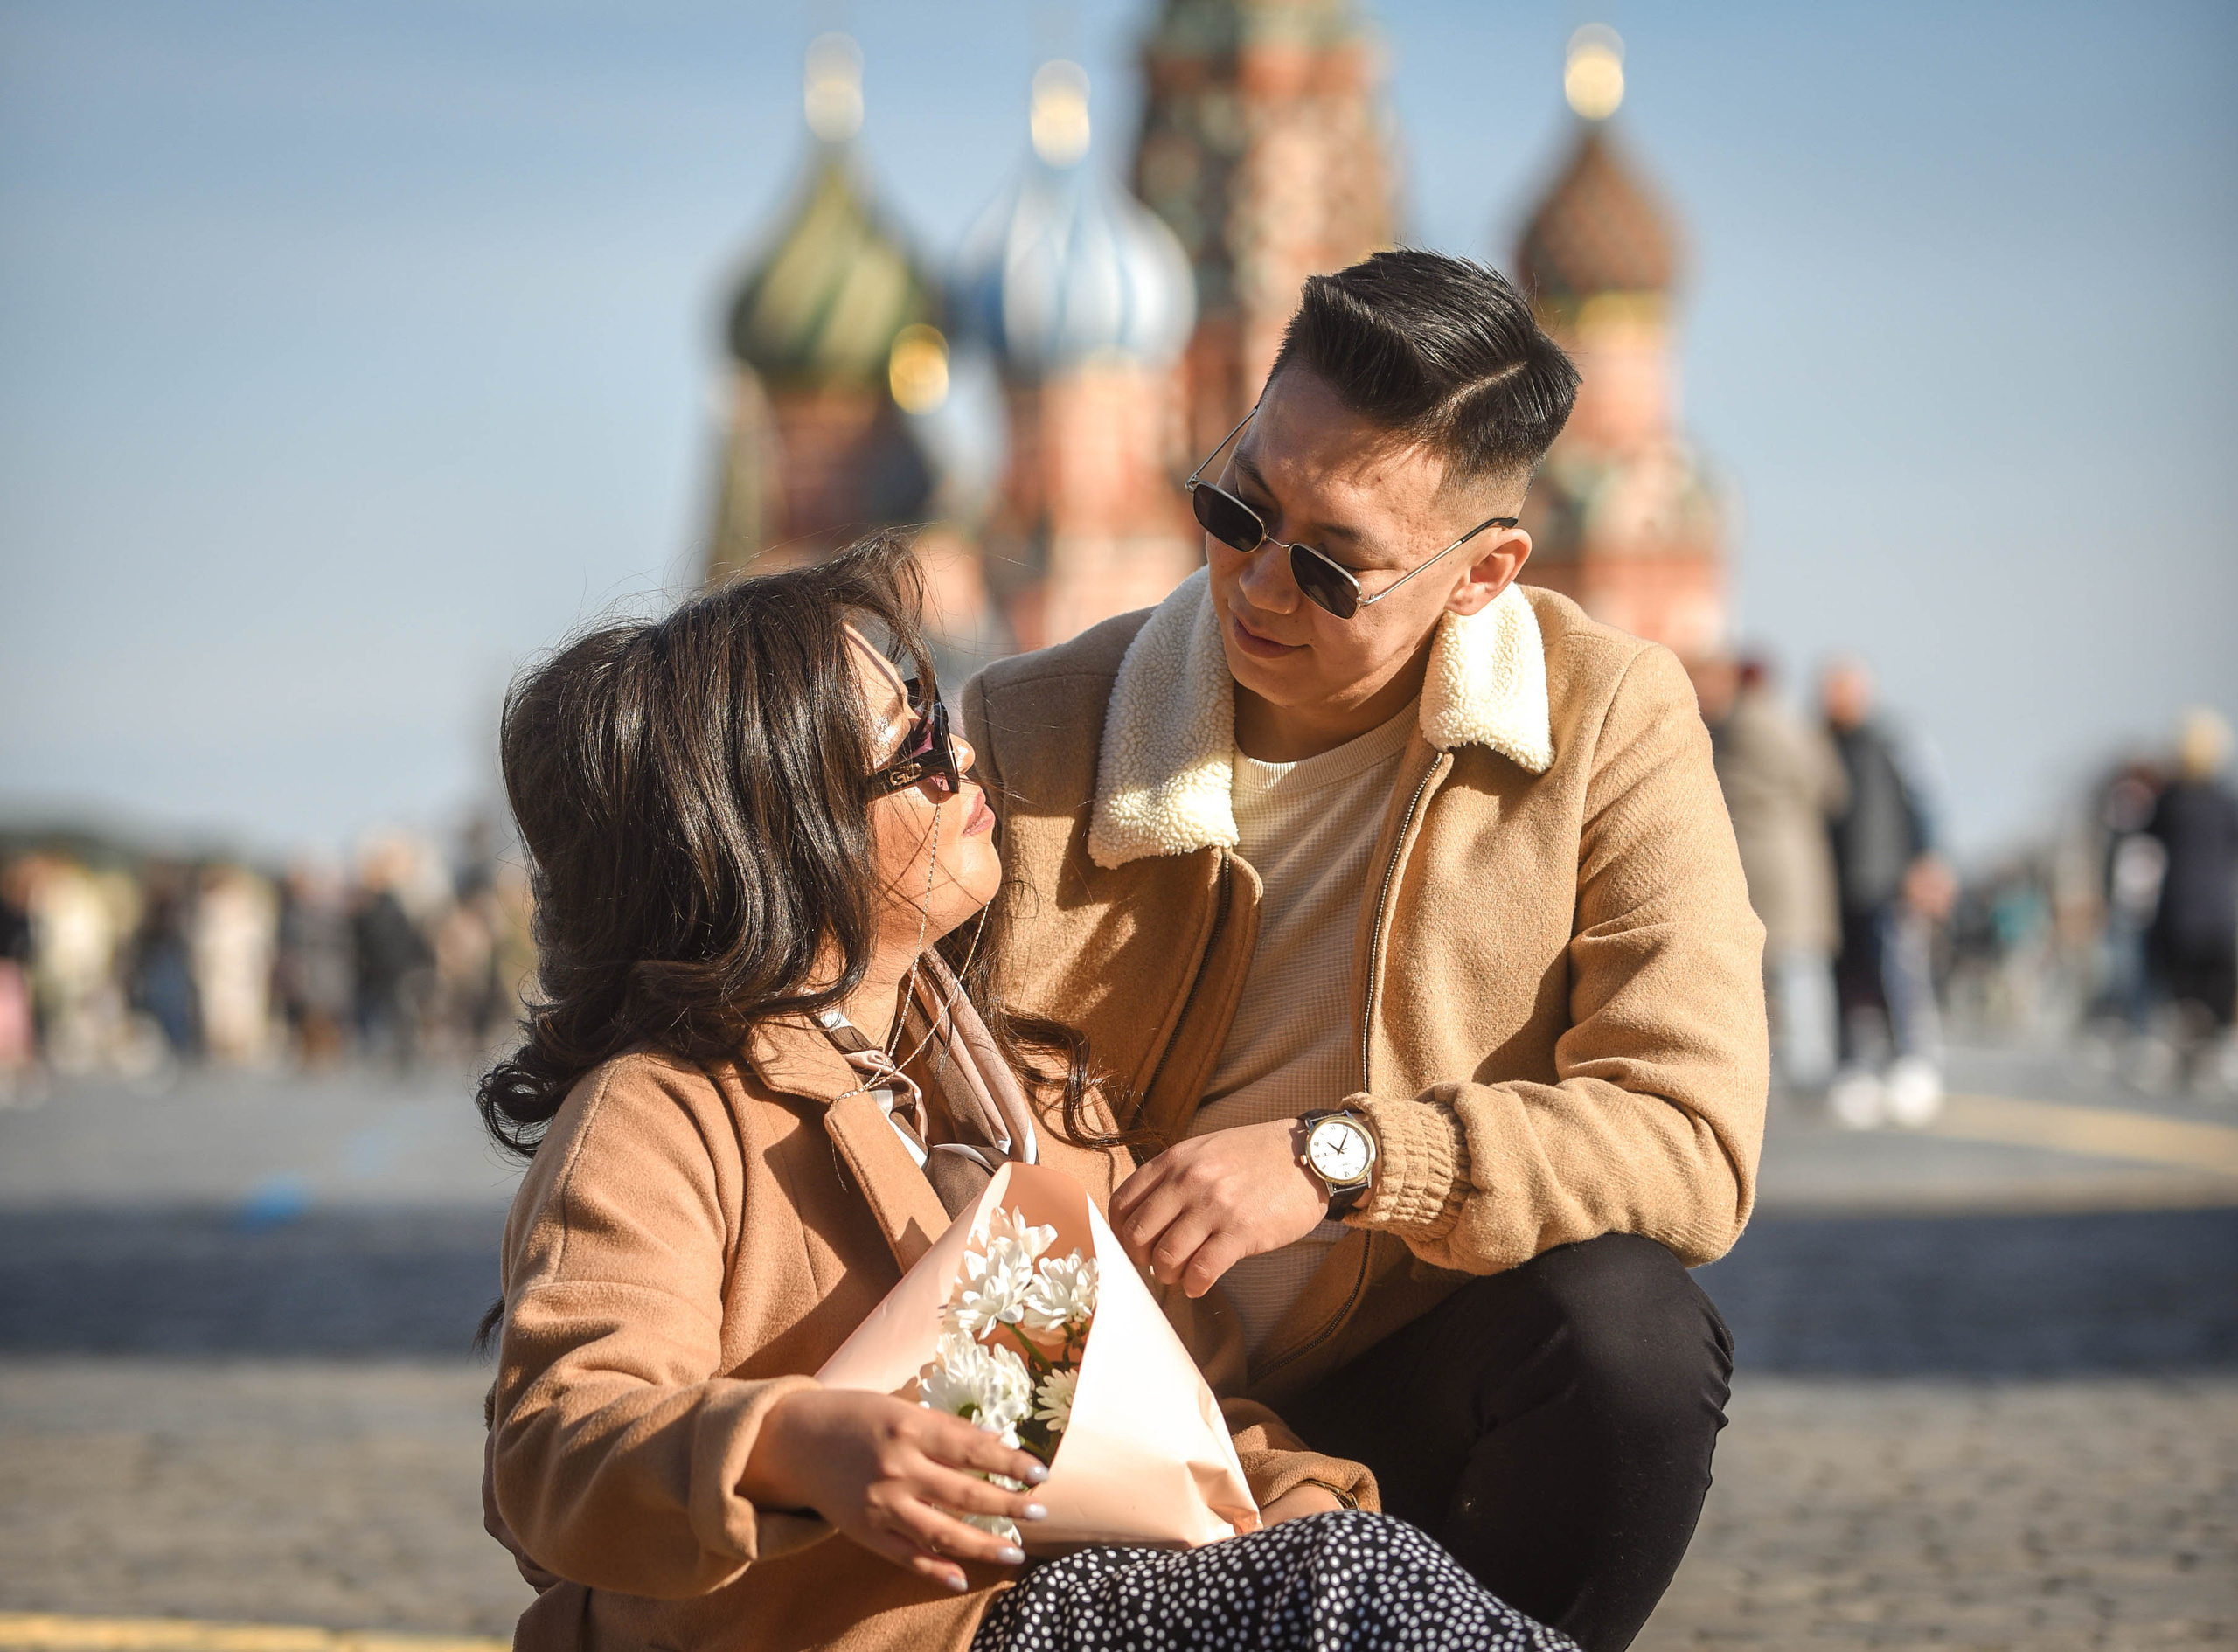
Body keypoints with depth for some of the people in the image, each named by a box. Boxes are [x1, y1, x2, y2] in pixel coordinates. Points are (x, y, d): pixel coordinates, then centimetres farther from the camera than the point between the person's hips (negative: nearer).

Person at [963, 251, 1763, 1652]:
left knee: (1624, 1321, -30)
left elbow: (1693, 1143, -14)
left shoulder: (1612, 722, -7)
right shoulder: (1028, 742, -6)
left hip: (1418, 1401, 1)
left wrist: (1339, 1157, -26)